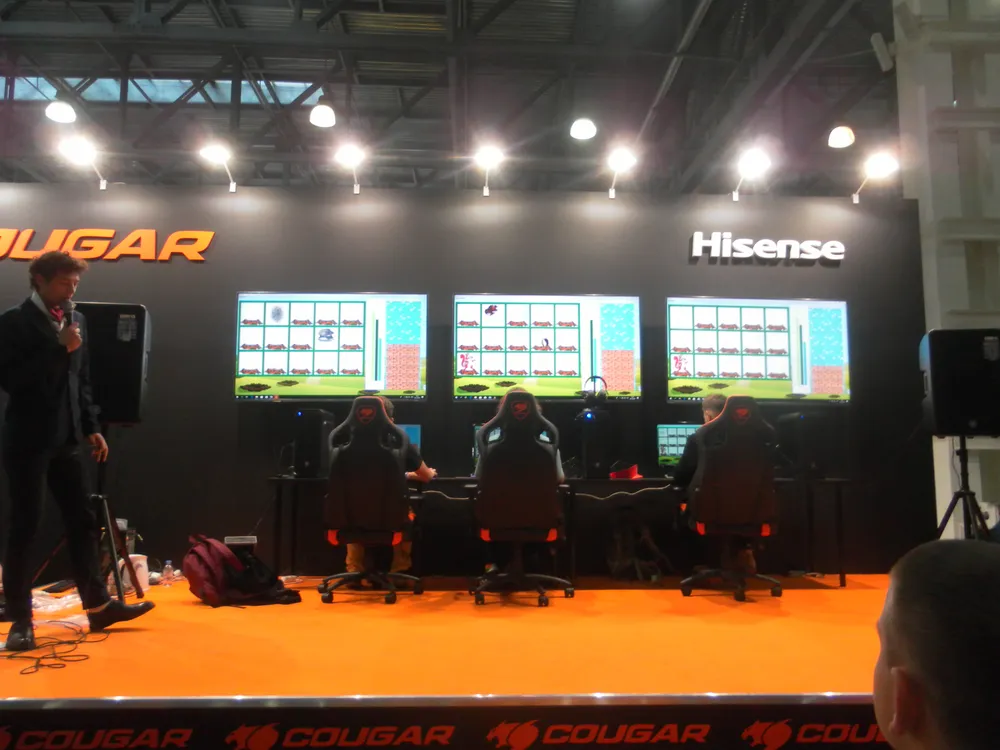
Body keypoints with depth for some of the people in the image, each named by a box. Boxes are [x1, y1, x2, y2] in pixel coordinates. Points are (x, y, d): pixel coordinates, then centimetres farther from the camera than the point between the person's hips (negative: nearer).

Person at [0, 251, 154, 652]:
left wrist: (91, 428, 10)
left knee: (83, 521, 8)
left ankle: (99, 606, 17)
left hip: (64, 440, 6)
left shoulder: (75, 321, 11)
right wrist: (60, 349, -20)